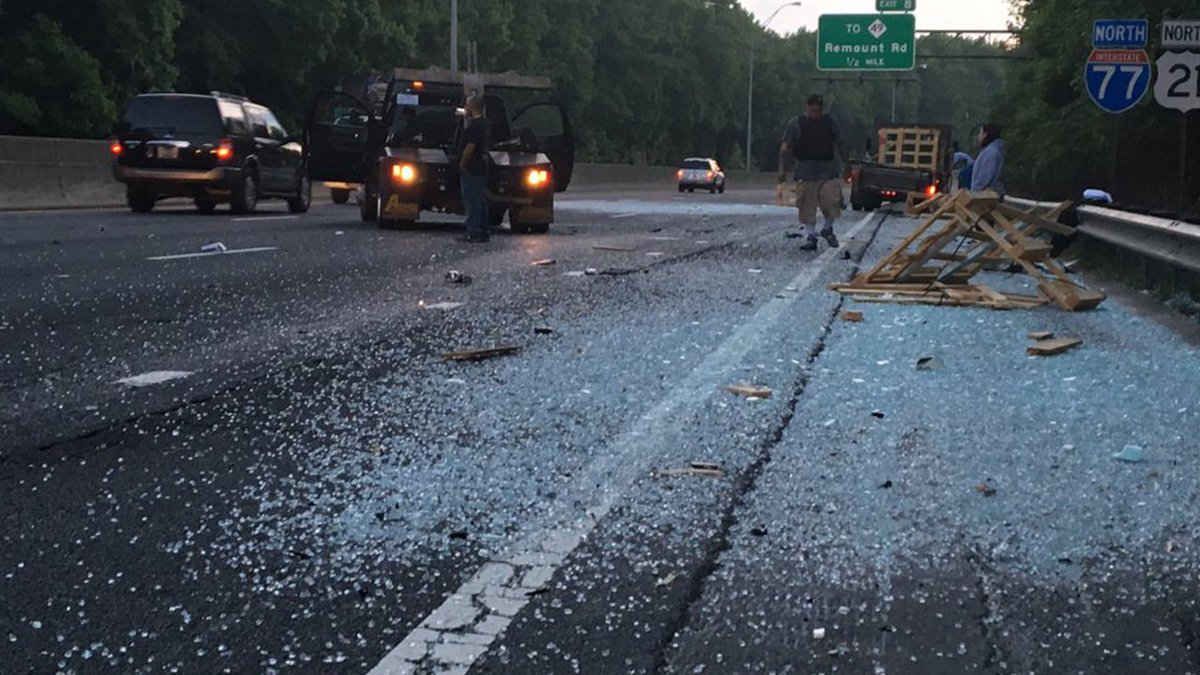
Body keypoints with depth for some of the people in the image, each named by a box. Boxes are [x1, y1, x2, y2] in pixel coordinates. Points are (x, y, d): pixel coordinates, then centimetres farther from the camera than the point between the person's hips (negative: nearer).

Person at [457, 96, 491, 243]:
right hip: (482, 168, 10)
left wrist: (462, 164, -11)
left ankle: (474, 234, -6)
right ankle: (483, 233, 17)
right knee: (481, 202, 13)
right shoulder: (486, 124, 12)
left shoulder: (474, 125, -17)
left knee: (472, 203, -6)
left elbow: (470, 147, -22)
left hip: (471, 169, -9)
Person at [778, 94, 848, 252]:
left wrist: (847, 163, 15)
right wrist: (782, 169, -7)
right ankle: (811, 237, 8)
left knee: (832, 201, -9)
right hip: (805, 172, -1)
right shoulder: (795, 124, 1)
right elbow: (786, 148, -1)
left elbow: (839, 144, 17)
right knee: (807, 206, -1)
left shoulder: (829, 122, 9)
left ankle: (827, 229, 16)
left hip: (828, 170, 1)